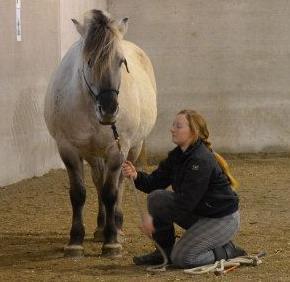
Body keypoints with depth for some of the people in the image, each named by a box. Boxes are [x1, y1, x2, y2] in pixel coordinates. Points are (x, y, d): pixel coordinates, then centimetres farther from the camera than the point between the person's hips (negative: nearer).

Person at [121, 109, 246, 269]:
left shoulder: (202, 161, -26)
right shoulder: (176, 156, 2)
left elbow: (186, 201, -27)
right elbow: (155, 182, 1)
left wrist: (155, 220, -25)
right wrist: (136, 176, -19)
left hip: (223, 219, -9)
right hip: (197, 212, 9)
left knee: (181, 258, -16)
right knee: (156, 197, -5)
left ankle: (228, 251, 3)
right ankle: (165, 252, 6)